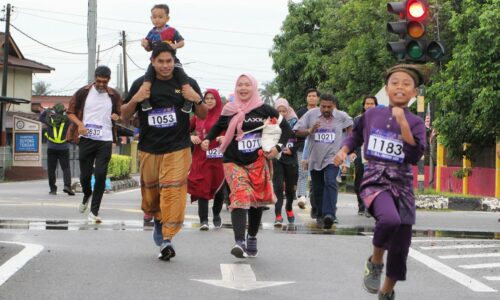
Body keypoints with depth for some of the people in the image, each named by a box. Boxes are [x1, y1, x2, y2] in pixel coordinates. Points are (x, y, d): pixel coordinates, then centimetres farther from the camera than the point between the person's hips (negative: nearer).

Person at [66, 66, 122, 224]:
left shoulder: (114, 96, 5)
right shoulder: (83, 92, 1)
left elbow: (119, 114, 19)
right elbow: (70, 112, 6)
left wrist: (117, 117, -6)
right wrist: (79, 124, -13)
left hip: (105, 141, 0)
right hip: (86, 139, 0)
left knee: (100, 174, -7)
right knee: (85, 174, 5)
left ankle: (94, 211, -1)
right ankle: (87, 195, 40)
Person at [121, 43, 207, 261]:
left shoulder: (187, 83, 4)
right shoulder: (141, 84, 3)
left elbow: (203, 116, 11)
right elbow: (125, 116, 9)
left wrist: (197, 100, -10)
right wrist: (135, 100, -11)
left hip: (177, 149, -2)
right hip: (148, 149, 2)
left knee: (173, 192, -14)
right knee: (150, 193, 11)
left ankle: (167, 239, -13)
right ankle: (158, 221, 39)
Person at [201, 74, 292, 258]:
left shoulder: (264, 110, -1)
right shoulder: (229, 111, 4)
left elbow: (286, 128, 6)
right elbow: (217, 128, 21)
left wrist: (278, 147, -7)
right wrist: (207, 140, 2)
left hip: (258, 162, 1)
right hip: (234, 162, -1)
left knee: (256, 201, 10)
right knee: (240, 196, -21)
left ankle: (252, 238, 31)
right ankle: (240, 242, -32)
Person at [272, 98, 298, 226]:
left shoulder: (294, 122, 3)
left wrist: (292, 150, -9)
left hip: (291, 158, 2)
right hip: (276, 159, -2)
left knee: (290, 187, 13)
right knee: (278, 187, -11)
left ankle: (289, 208, 40)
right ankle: (278, 216, -12)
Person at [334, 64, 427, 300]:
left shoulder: (415, 123, 0)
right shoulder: (371, 114, 4)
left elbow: (415, 157, -14)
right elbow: (357, 136, 23)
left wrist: (403, 123, -19)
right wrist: (343, 150, 5)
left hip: (402, 185, 2)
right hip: (375, 181, -2)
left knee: (400, 249, 4)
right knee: (390, 219, -35)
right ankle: (375, 262, -7)